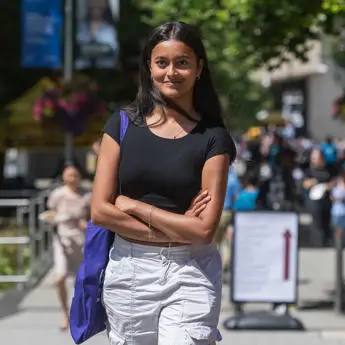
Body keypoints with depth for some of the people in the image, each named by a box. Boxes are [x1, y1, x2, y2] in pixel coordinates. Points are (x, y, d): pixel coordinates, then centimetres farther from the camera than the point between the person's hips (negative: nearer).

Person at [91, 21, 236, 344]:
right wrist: (176, 230, -9)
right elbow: (100, 211, -4)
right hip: (129, 269, 2)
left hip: (190, 273, -2)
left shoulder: (213, 138, -3)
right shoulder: (122, 125, 4)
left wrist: (133, 206, -8)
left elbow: (204, 229, -10)